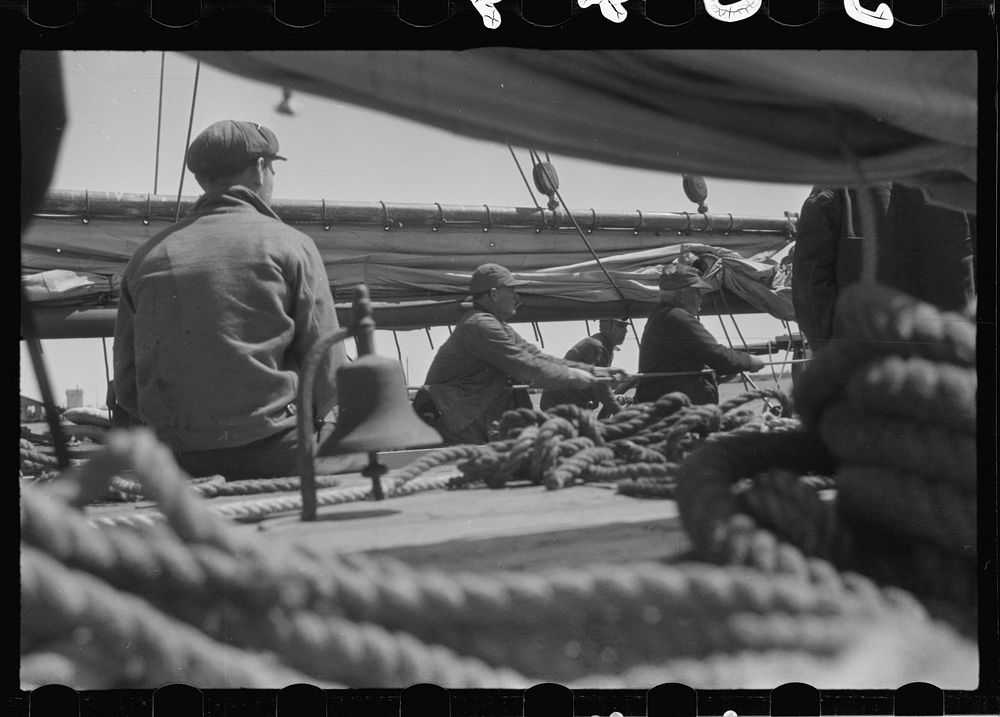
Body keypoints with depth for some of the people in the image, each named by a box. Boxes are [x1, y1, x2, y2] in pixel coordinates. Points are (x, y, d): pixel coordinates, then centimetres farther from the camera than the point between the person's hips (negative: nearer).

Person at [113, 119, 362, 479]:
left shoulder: (147, 256, 12)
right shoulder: (289, 245, 1)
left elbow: (126, 387, 12)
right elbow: (327, 373, -1)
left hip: (175, 463, 5)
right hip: (270, 455, -5)